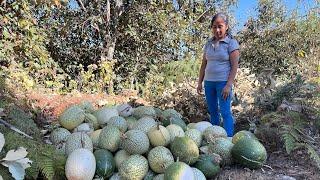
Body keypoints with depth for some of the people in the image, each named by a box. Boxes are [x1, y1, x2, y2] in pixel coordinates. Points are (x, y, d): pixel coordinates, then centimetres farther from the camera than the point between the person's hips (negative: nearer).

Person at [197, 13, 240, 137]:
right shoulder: (209, 43, 11)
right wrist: (200, 82, 10)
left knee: (225, 112, -6)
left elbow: (234, 66, -8)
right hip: (209, 82, 5)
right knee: (212, 111, 12)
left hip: (223, 82, -5)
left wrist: (228, 85, -16)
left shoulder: (231, 43, -3)